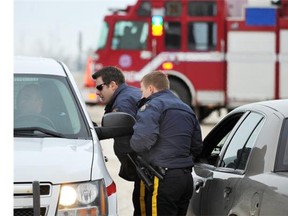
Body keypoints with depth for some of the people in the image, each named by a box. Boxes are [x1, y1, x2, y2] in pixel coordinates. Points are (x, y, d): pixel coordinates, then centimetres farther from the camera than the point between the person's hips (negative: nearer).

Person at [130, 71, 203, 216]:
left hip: (163, 179, -9)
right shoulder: (187, 110, 22)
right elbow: (197, 147, 24)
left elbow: (143, 138, -23)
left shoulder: (153, 106, -6)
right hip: (186, 178, 9)